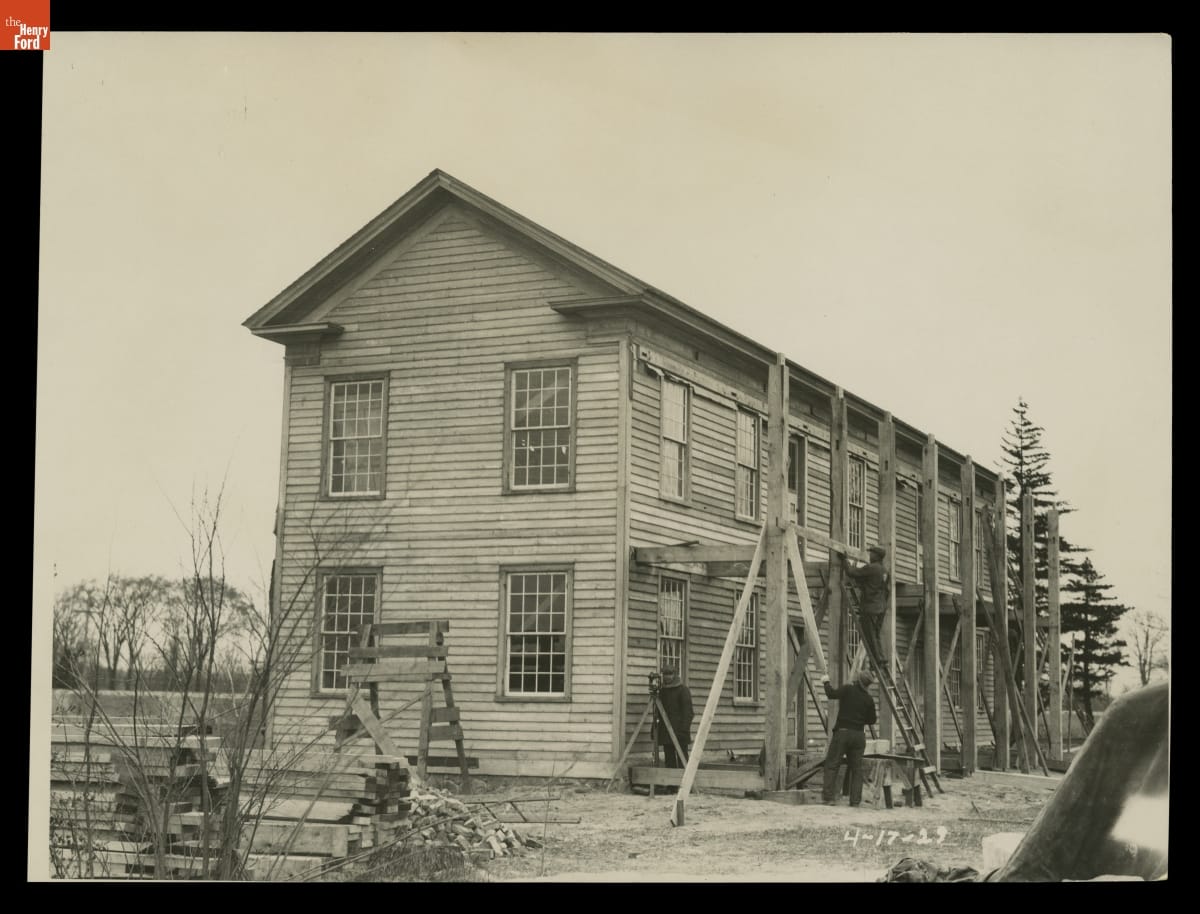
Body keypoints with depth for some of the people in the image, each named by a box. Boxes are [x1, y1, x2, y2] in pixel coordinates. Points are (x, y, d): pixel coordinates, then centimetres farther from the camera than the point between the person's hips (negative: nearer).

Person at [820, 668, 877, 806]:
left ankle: (828, 797, -10)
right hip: (858, 735, 3)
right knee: (856, 769, 9)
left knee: (831, 765, -1)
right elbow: (871, 720, 12)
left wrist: (826, 682, 2)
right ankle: (855, 800, 4)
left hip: (842, 732, -3)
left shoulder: (848, 689, -5)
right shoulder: (869, 700, 4)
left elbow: (831, 694, -14)